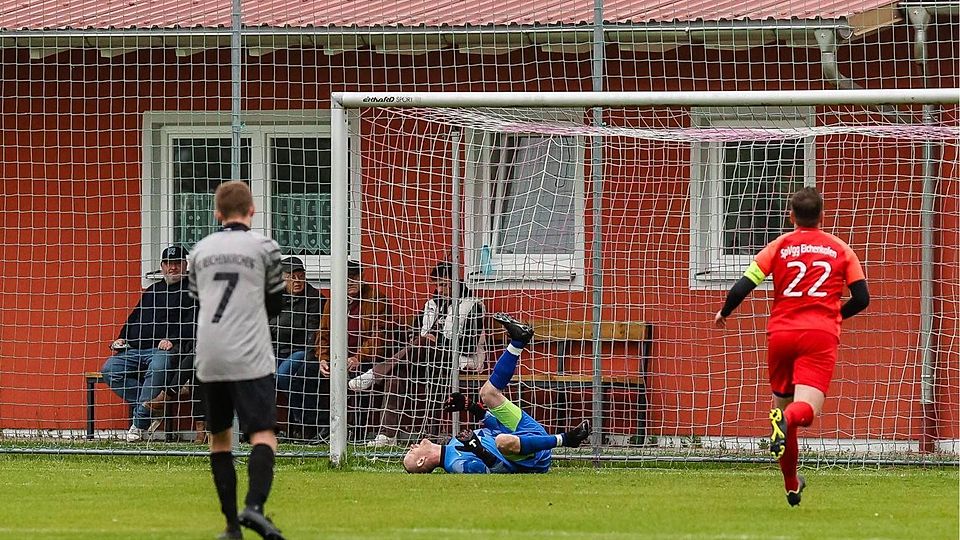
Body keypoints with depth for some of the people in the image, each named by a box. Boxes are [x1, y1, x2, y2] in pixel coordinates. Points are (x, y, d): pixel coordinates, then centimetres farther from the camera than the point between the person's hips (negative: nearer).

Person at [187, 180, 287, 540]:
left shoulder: (200, 251, 12)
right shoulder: (264, 247, 2)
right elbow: (275, 306, 10)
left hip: (209, 359, 4)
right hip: (250, 359, -4)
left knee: (220, 438, 13)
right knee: (263, 436, -7)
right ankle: (254, 506, -30)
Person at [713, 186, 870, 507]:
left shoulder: (779, 247, 8)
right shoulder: (840, 249, 10)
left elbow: (744, 285, 0)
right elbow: (861, 298, 7)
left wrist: (723, 313, 17)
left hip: (781, 333, 1)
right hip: (821, 336, -1)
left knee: (782, 403, 17)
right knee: (807, 408, -12)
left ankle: (791, 484, 24)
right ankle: (787, 419, -50)